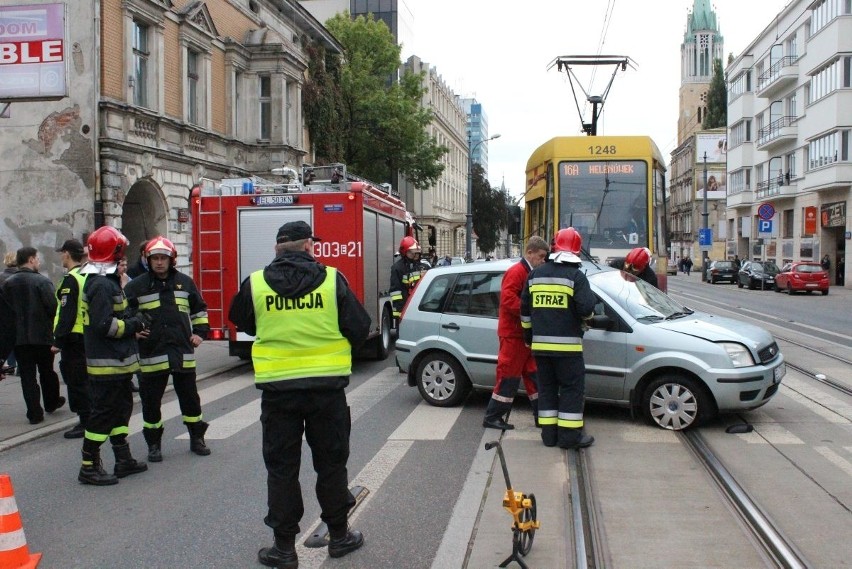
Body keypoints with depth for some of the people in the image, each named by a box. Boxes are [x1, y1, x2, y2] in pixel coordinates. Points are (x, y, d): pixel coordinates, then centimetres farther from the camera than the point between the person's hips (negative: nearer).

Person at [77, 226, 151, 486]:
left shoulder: (107, 281, 13)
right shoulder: (101, 284, -19)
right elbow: (104, 325, -25)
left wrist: (132, 327, 6)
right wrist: (135, 324, -14)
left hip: (117, 362, 11)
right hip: (106, 364, -11)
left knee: (121, 408, 17)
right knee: (103, 413, -3)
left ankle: (123, 459, 26)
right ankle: (89, 467, 6)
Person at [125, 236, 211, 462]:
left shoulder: (185, 282, 7)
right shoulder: (136, 286, -1)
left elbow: (199, 309, 17)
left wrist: (199, 332, 7)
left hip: (183, 352, 2)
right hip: (151, 353, -2)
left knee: (190, 397, 11)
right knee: (151, 400, 6)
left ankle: (196, 438, 26)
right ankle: (154, 444, 21)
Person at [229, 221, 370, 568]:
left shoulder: (256, 283, -3)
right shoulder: (331, 279, -6)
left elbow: (241, 323, 14)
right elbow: (360, 328, -4)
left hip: (277, 388, 0)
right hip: (327, 386, 0)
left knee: (281, 468, 10)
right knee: (331, 462, 14)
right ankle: (339, 535, 26)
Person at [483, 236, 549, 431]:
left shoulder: (533, 274, 15)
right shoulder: (516, 272, -14)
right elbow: (508, 299, -25)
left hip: (527, 334, 9)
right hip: (513, 334, -9)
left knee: (534, 375, 13)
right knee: (509, 376, -5)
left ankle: (541, 415, 22)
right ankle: (492, 417, 4)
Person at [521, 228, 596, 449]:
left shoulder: (535, 274, 8)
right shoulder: (576, 276, -8)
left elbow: (525, 308, 13)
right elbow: (587, 308, -17)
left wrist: (528, 335, 23)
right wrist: (586, 316, 7)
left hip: (540, 343, 5)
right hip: (567, 344, -5)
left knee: (547, 387, 12)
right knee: (572, 387, 3)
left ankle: (549, 433, 15)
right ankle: (570, 435, 3)